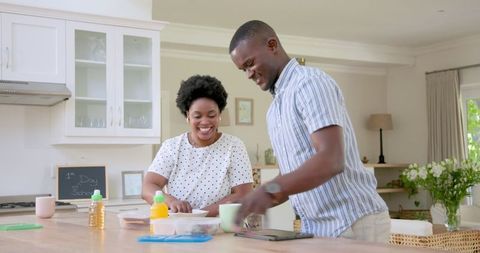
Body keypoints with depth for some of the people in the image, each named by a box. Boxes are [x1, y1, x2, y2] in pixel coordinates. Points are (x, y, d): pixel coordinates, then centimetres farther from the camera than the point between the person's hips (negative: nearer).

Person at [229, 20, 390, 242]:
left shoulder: (311, 83, -13)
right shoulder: (275, 110, 14)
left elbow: (331, 161, -25)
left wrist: (270, 190, -34)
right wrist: (255, 202, 2)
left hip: (354, 224, -8)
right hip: (315, 228, 8)